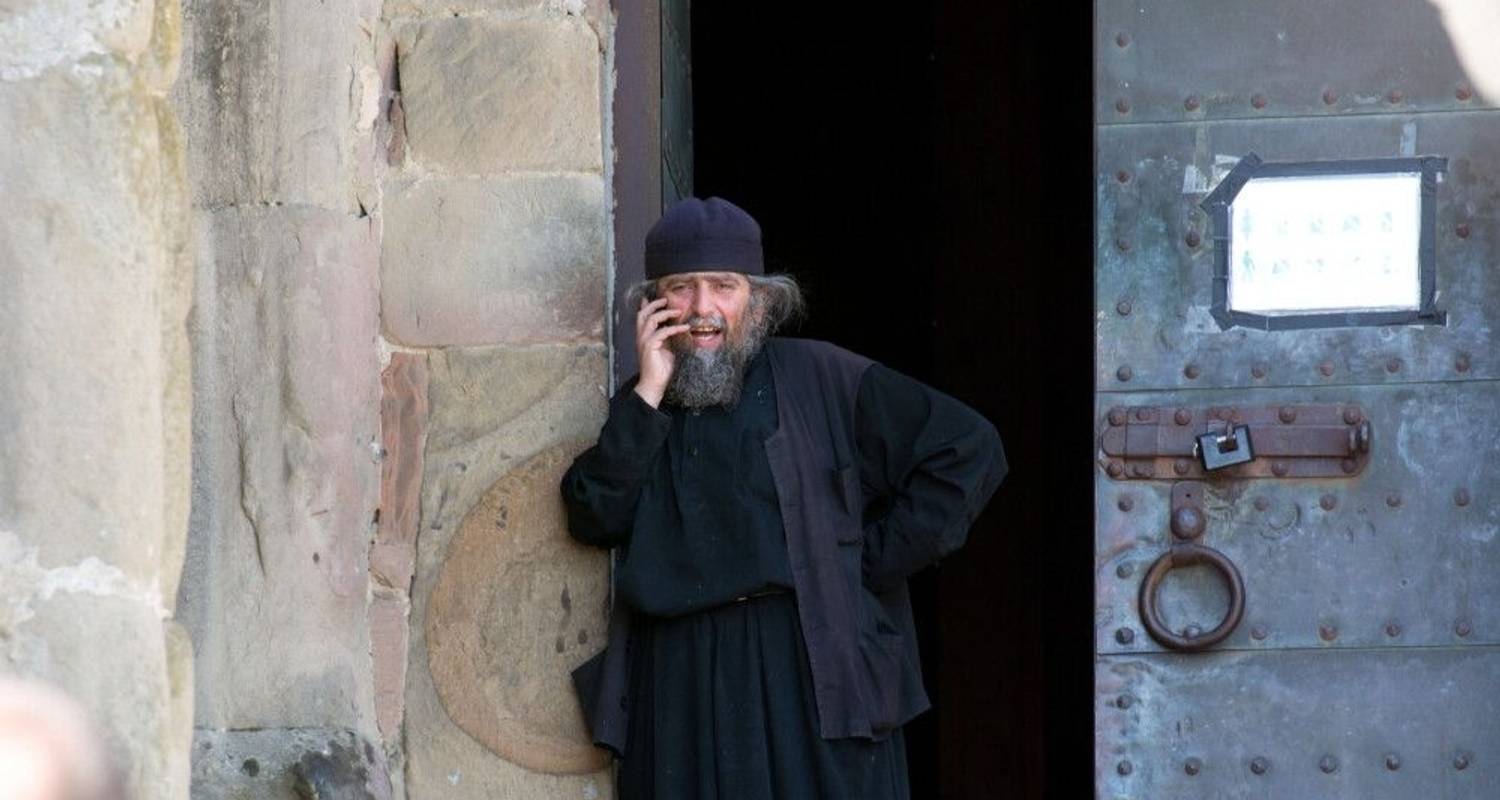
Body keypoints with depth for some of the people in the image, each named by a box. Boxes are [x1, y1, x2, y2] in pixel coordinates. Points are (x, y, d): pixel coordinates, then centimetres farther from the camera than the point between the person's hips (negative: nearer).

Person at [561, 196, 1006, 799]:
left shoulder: (818, 379, 5)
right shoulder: (640, 409, 15)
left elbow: (968, 451, 3)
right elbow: (594, 518, -2)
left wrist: (873, 561, 0)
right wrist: (649, 394, -5)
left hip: (814, 684, -3)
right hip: (681, 698, 3)